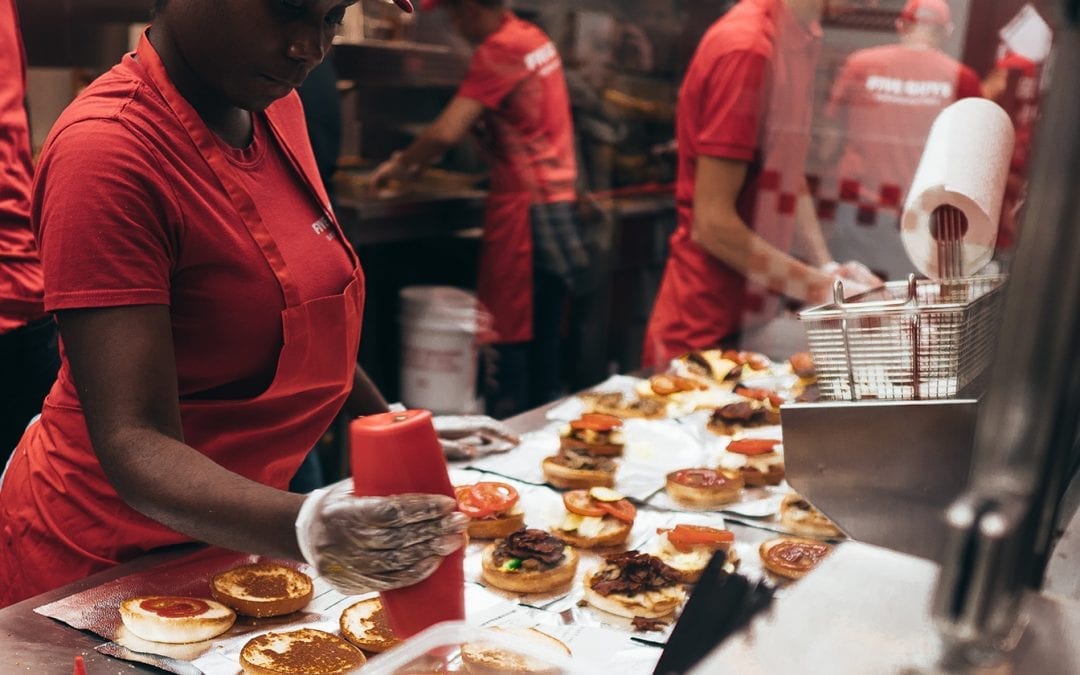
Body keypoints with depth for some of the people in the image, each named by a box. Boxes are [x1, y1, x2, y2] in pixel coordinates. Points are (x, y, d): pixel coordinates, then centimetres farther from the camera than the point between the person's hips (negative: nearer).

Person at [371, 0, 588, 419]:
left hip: (524, 207, -9)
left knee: (507, 338, -4)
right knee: (543, 341, 10)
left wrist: (400, 166, -1)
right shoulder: (535, 39, 15)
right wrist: (418, 160, 17)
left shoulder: (497, 50, -12)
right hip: (559, 204, 9)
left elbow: (447, 132, -18)